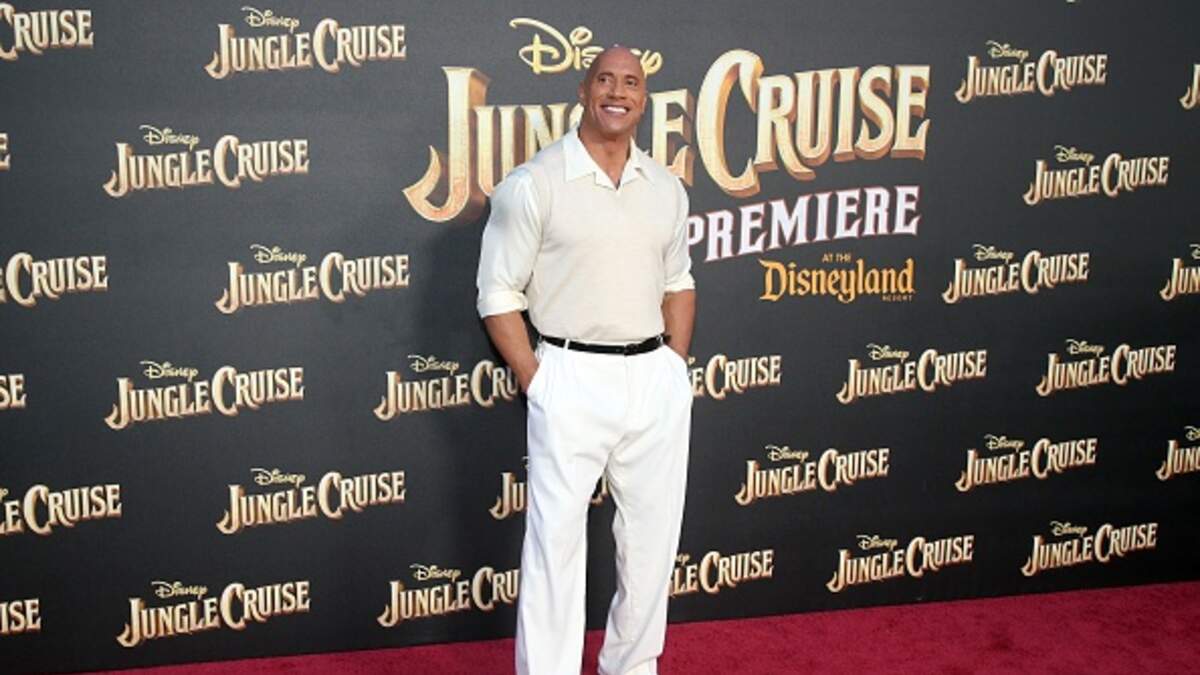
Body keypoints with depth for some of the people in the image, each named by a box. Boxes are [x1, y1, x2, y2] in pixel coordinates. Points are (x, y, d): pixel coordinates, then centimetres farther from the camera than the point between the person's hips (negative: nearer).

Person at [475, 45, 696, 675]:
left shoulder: (665, 188, 9)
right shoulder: (532, 184, -6)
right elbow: (500, 295, -5)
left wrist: (675, 364, 8)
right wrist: (536, 382, -8)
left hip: (658, 380, 5)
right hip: (572, 380, -5)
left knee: (652, 537, 13)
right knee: (555, 541, 0)